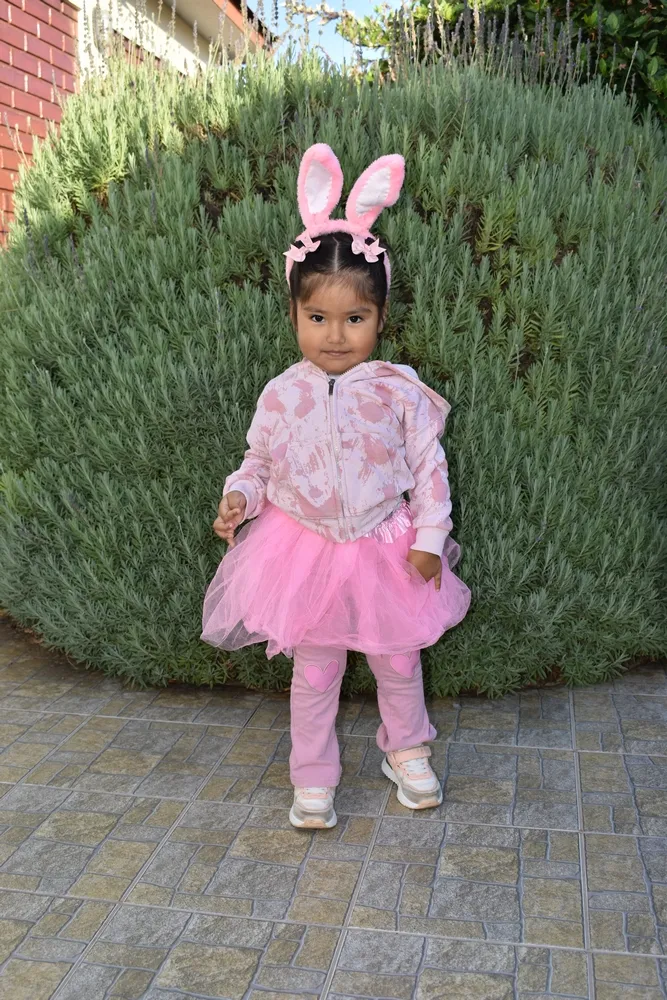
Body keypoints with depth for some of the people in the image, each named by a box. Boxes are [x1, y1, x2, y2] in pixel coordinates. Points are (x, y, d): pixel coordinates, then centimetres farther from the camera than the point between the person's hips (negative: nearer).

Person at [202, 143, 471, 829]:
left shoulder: (399, 392, -11)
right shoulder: (281, 396, -8)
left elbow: (429, 466, -5)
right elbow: (259, 462, 4)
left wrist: (429, 535, -8)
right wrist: (239, 497, -14)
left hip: (386, 550, 0)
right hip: (306, 551, 0)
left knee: (398, 661, 18)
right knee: (313, 671, 11)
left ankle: (407, 753, 44)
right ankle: (313, 780, 29)